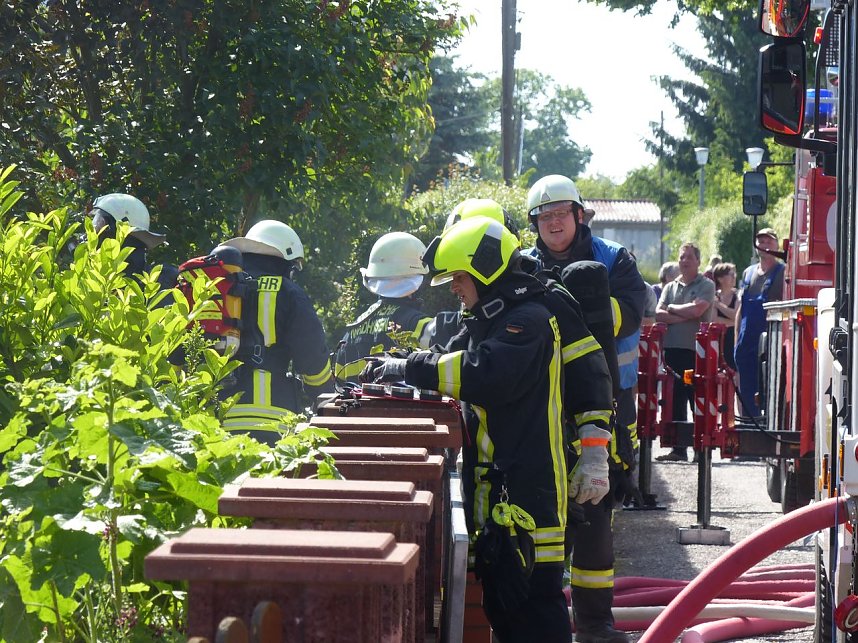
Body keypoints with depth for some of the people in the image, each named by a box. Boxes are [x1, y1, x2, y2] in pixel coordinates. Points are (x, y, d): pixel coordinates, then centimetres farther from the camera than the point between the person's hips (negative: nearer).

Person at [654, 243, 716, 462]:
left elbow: (697, 309, -14)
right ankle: (678, 448, 10)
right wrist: (685, 316, -8)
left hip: (696, 350, -5)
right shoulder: (670, 287, 17)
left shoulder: (706, 285, 2)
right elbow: (659, 314, 4)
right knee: (675, 402, 6)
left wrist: (672, 309, 0)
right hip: (672, 349, 5)